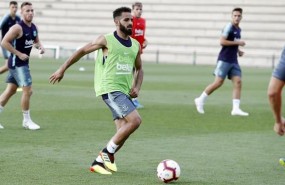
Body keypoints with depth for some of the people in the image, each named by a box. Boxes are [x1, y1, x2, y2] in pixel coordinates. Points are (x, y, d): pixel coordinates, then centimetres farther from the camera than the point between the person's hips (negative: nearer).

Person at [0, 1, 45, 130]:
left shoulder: (33, 27, 7)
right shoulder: (18, 28, -18)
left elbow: (36, 41, 23)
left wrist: (40, 47, 0)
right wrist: (19, 54, -21)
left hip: (23, 62, 8)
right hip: (17, 63, -8)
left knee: (10, 90, 12)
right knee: (27, 90, -9)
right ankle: (26, 121, 3)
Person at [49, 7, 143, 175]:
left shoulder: (135, 45, 13)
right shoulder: (106, 40, -4)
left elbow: (139, 69, 25)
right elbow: (82, 51, 5)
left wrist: (137, 87, 6)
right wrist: (63, 69, 6)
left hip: (125, 92, 7)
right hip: (110, 89, -7)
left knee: (123, 132, 1)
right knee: (135, 120, -22)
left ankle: (99, 162, 14)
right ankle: (108, 152, -7)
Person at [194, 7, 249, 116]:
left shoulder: (238, 30, 16)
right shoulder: (229, 27, -9)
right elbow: (222, 41, -18)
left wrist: (238, 51, 13)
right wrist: (237, 43, -17)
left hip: (234, 61, 8)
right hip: (224, 59, -8)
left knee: (238, 82, -5)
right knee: (218, 82, -8)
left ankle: (236, 109, -9)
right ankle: (200, 100, 8)